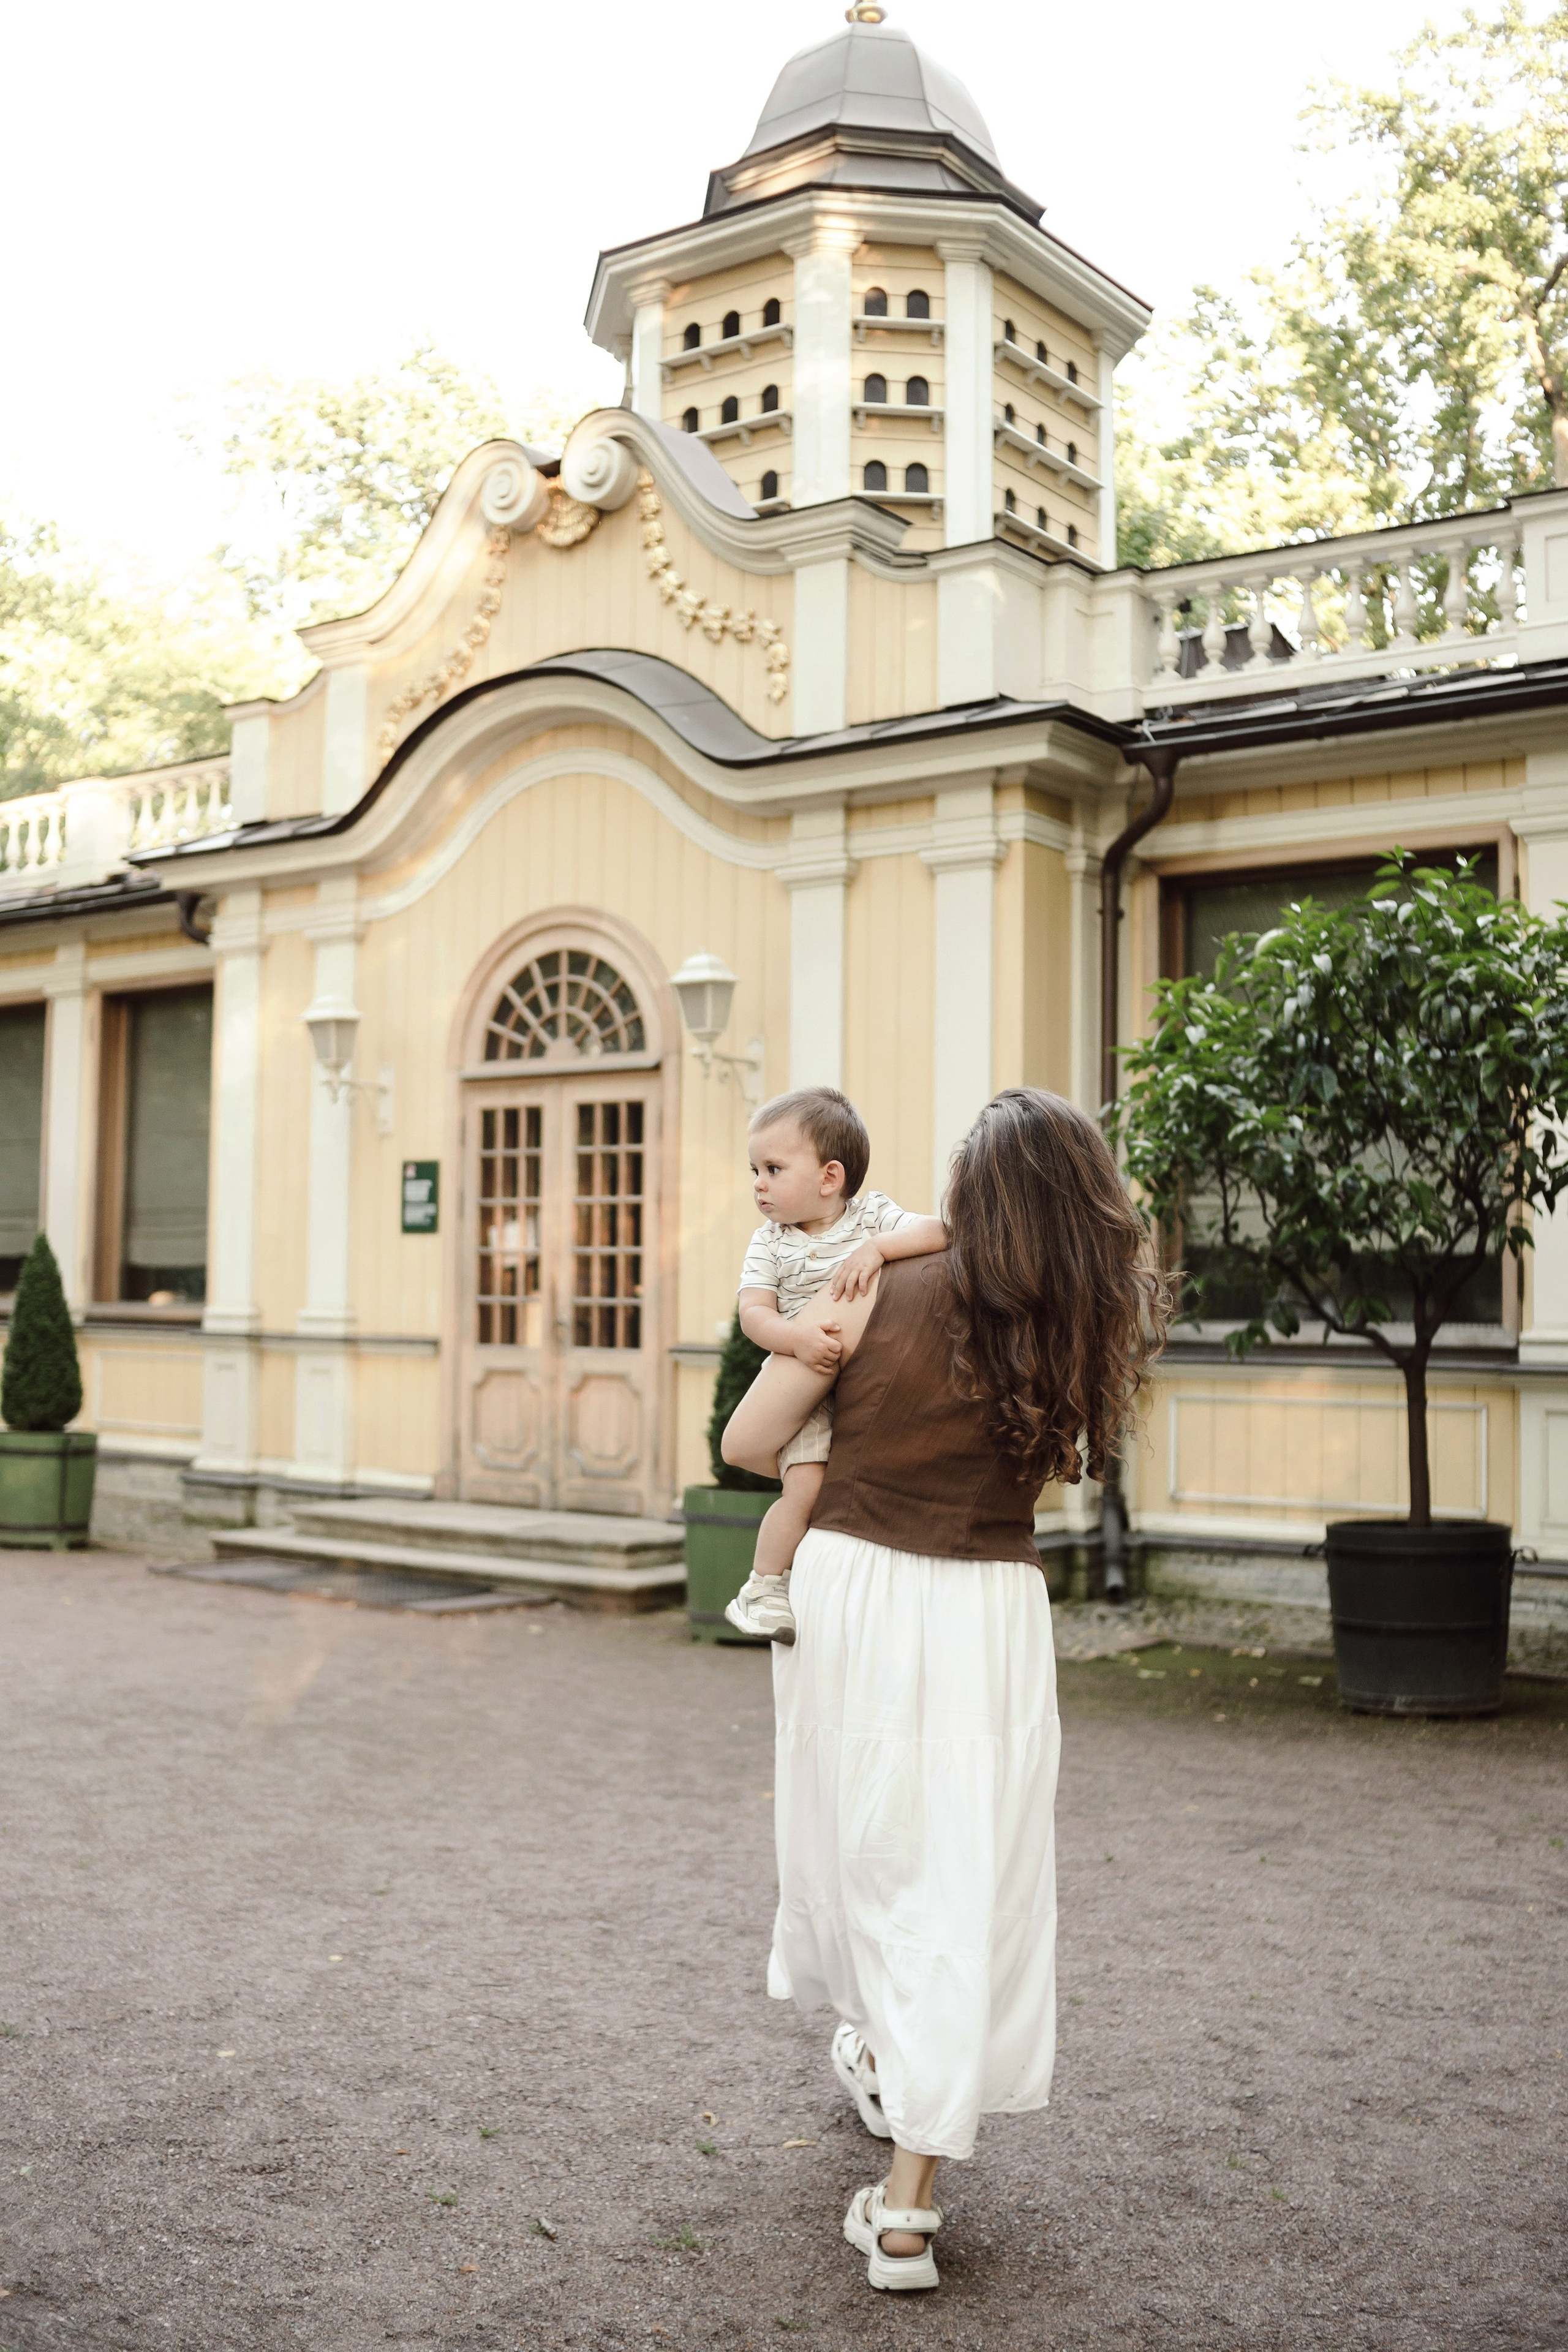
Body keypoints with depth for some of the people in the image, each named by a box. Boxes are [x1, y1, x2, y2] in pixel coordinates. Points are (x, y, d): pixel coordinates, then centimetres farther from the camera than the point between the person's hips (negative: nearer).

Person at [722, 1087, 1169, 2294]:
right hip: (985, 1618, -1)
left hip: (850, 1592, 1)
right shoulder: (1076, 1338, -5)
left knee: (860, 1842, 21)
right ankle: (908, 2201, 3)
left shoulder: (874, 1296, -8)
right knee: (962, 1889, 4)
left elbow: (746, 1444, -3)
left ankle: (875, 2046, 47)